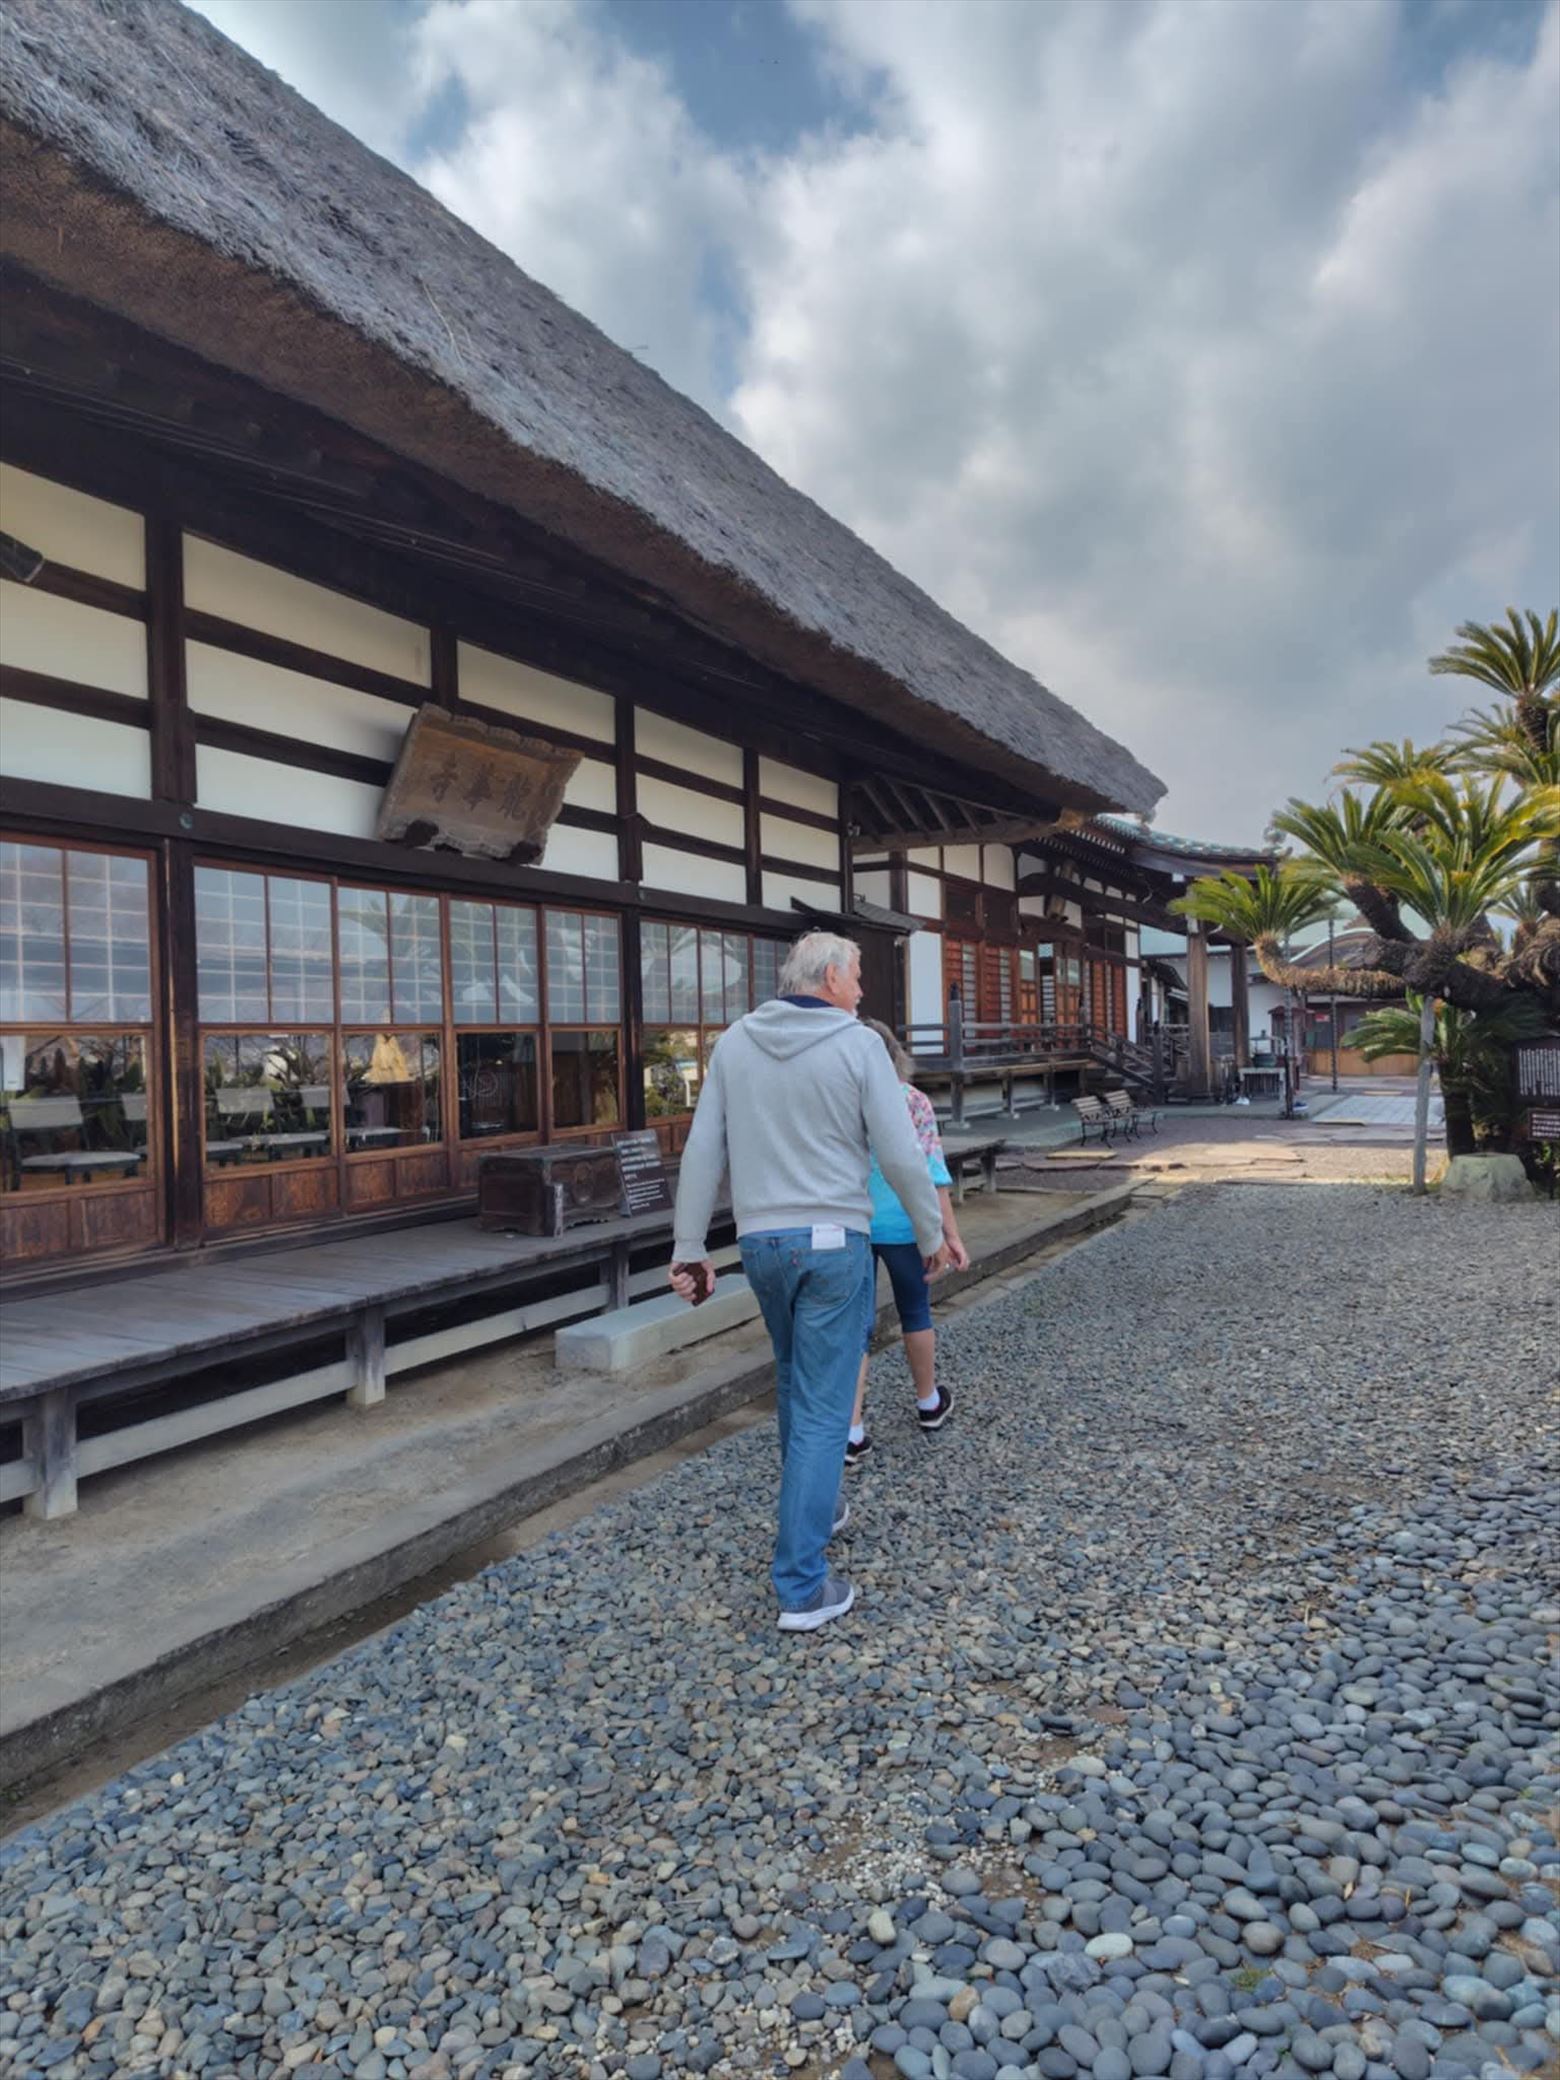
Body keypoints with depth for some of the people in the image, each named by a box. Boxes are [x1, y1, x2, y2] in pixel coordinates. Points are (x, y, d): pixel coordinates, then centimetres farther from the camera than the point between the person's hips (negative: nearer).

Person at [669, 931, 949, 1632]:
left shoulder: (734, 1042, 2)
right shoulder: (858, 1045, -9)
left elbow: (702, 1152, 1)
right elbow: (901, 1155, -10)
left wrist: (689, 1249, 7)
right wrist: (931, 1234, 4)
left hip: (761, 1242, 5)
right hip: (834, 1241, -4)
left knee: (795, 1381, 25)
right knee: (822, 1407, 2)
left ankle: (817, 1505, 43)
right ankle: (802, 1586, 5)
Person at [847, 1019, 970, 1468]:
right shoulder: (911, 1100, -5)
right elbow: (931, 1171, -10)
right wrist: (951, 1234, -8)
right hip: (902, 1222, -1)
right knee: (915, 1313, 20)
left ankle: (852, 1432, 1)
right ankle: (929, 1403, 38)